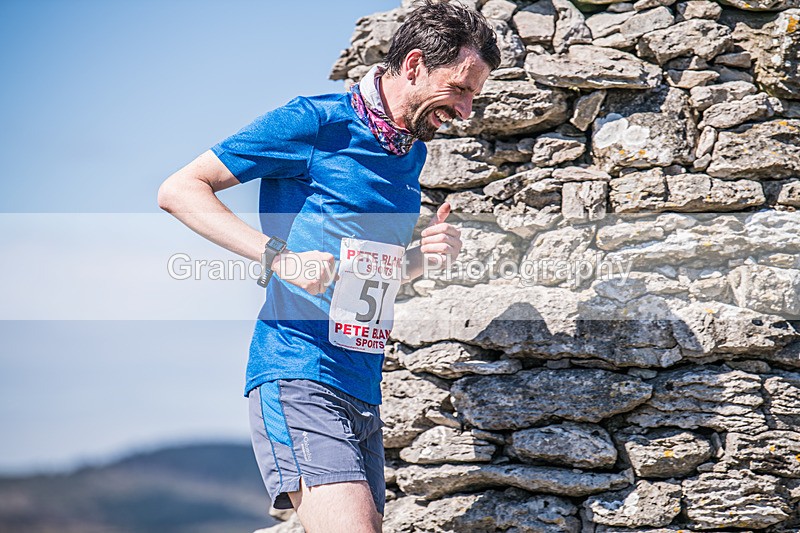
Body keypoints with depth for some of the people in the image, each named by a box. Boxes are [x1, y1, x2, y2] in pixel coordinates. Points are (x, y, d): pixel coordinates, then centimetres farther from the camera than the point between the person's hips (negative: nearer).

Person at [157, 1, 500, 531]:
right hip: (298, 373, -8)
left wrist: (424, 255, 7)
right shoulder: (314, 123, -5)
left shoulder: (414, 153, 19)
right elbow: (179, 190, -7)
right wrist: (276, 256, -19)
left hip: (364, 387, 8)